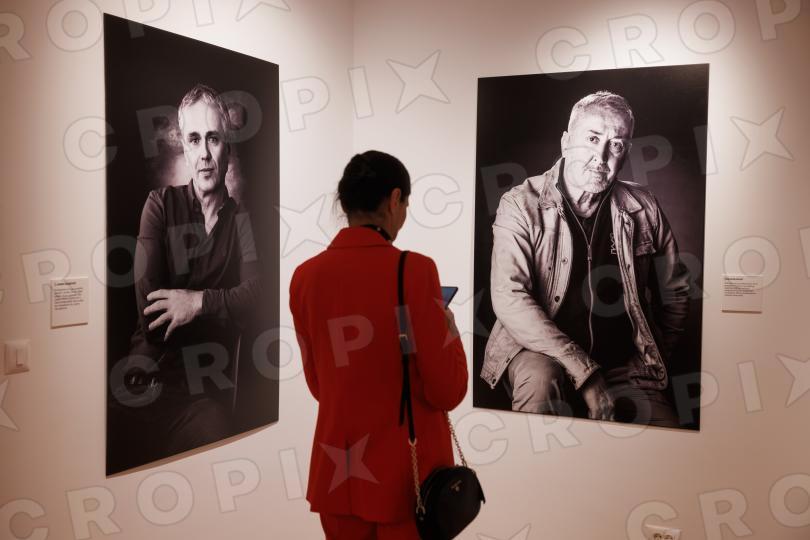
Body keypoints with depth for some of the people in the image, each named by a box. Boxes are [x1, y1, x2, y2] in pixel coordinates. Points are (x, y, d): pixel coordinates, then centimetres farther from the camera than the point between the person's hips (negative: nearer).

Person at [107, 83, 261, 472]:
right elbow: (147, 299, -8)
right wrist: (223, 306, -6)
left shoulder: (241, 218, 9)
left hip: (208, 389, 1)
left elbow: (254, 295, -6)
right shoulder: (160, 204, 5)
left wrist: (200, 302, -17)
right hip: (149, 377, -1)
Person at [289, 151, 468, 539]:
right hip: (407, 475, -4)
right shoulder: (414, 270, -17)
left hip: (337, 473, 4)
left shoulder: (305, 276, -3)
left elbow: (318, 385, 7)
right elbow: (447, 391, -13)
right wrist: (449, 330, 3)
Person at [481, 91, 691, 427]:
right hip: (540, 352, -2)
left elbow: (674, 292, 15)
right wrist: (585, 372, -22)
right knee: (540, 381, -34)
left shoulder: (642, 209, 3)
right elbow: (509, 299, -17)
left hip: (624, 365, 3)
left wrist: (654, 361, 6)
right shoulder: (521, 205, -7)